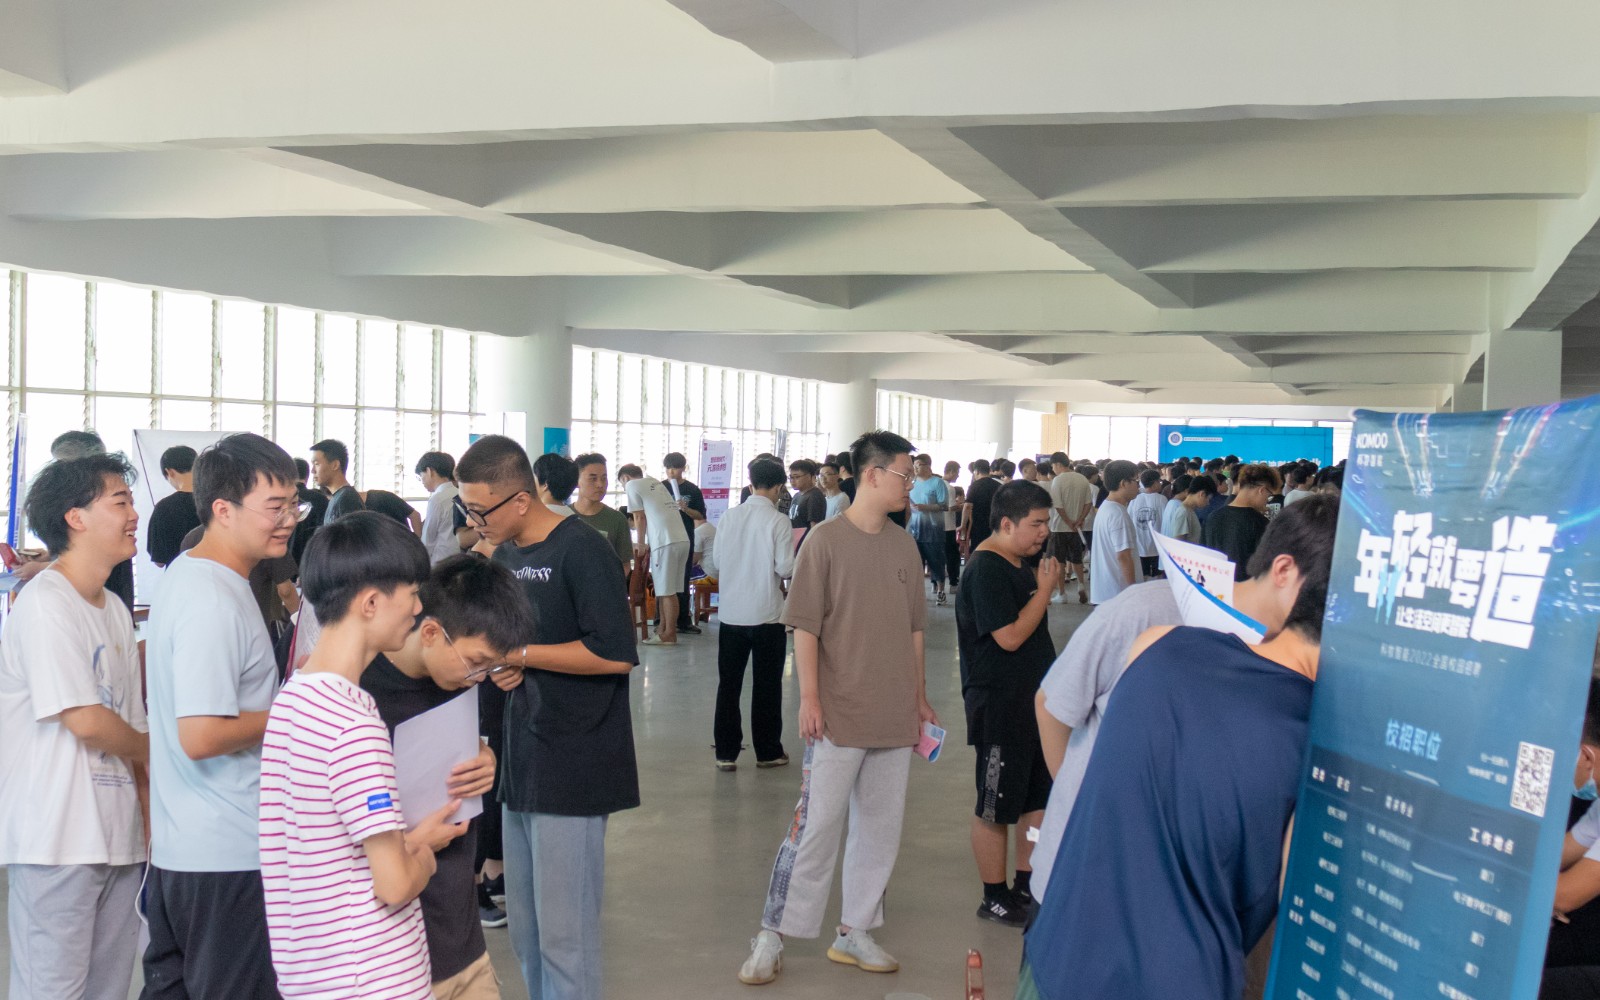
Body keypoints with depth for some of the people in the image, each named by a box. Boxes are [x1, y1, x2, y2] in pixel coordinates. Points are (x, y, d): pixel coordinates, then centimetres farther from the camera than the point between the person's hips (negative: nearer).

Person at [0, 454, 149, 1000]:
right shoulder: (45, 602, -12)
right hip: (58, 839, -8)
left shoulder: (115, 609, 14)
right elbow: (84, 719, -17)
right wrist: (148, 750, 1)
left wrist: (151, 825, 11)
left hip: (118, 836, 8)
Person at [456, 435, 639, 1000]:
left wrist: (518, 653, -15)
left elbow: (615, 654, -21)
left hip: (573, 764, -8)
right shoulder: (504, 553, 13)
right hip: (522, 760, 8)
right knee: (524, 922, 14)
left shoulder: (581, 552, -14)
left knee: (563, 928, -4)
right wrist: (501, 668, 2)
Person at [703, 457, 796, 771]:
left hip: (731, 612, 3)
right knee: (767, 686, 9)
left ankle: (726, 752, 13)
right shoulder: (778, 521, -11)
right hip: (767, 614, -3)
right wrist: (794, 554, 8)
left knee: (729, 685, 11)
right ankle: (768, 752, 16)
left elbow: (715, 563, 5)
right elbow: (786, 568, -13)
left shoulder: (729, 517, 0)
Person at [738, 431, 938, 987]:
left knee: (880, 828, 10)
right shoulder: (825, 541, -8)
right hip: (839, 714, -6)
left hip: (895, 715, 6)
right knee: (816, 825, -4)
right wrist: (809, 697, -14)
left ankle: (855, 933, 22)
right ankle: (773, 937, 7)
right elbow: (805, 627, -9)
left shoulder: (904, 546, 8)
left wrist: (919, 697, 15)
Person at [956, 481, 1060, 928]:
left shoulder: (1021, 566, 12)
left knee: (1039, 795, 15)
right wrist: (1046, 589, -18)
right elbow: (1010, 636, -24)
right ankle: (995, 897, 13)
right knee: (996, 805, 2)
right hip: (998, 703, -9)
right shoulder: (986, 570, -18)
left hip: (1035, 698, 10)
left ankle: (1027, 885, 26)